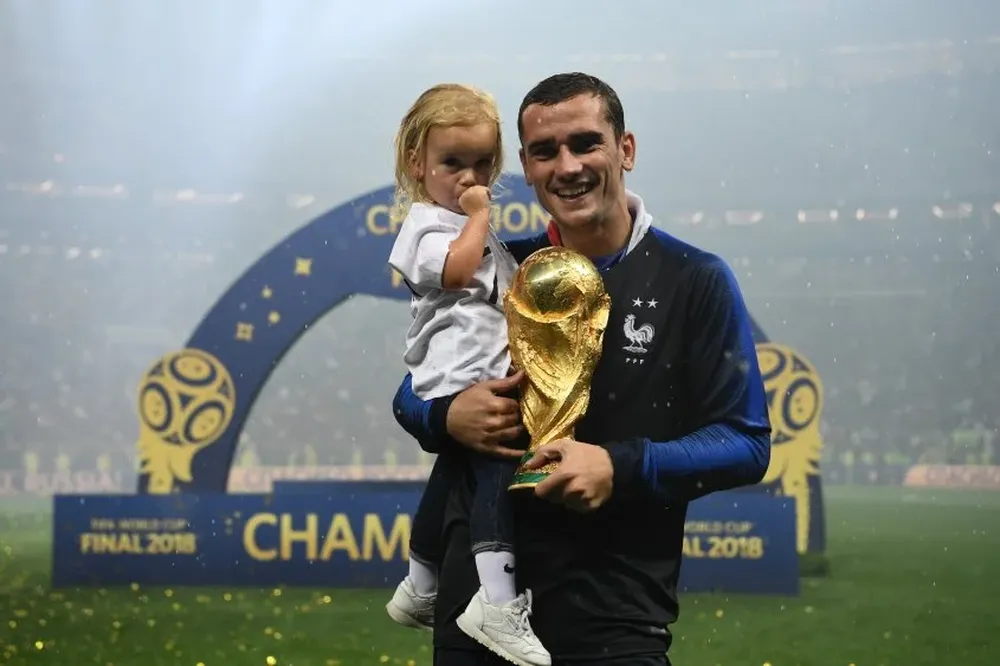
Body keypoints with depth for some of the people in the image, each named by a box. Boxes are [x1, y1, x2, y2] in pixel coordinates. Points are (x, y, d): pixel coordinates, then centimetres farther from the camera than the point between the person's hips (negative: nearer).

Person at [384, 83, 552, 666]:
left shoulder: (471, 226, 22)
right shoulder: (427, 225, -8)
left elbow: (502, 292, 31)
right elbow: (457, 268, -28)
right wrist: (479, 215, -17)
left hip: (481, 375, 11)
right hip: (460, 378, -11)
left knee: (453, 477, 19)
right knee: (500, 464, -25)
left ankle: (419, 590, 34)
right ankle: (498, 602, -32)